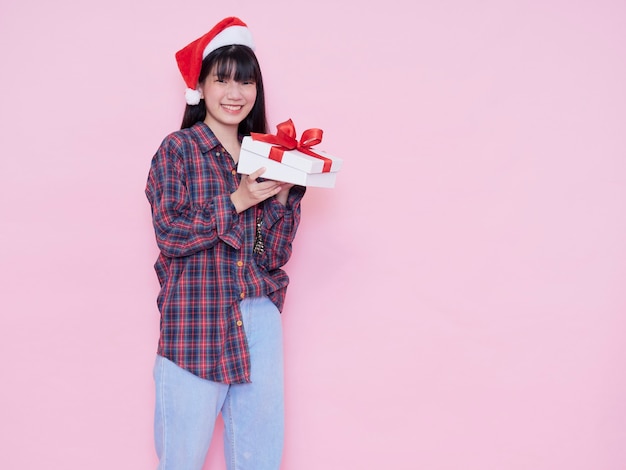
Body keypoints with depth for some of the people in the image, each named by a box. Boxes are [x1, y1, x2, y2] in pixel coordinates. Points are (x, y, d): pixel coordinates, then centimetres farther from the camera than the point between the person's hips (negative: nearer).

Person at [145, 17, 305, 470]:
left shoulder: (264, 157, 12)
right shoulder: (177, 149, 0)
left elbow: (274, 256, 6)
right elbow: (169, 233, -10)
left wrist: (284, 195, -7)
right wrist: (236, 202, -16)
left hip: (259, 315, 4)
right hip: (195, 317, -4)